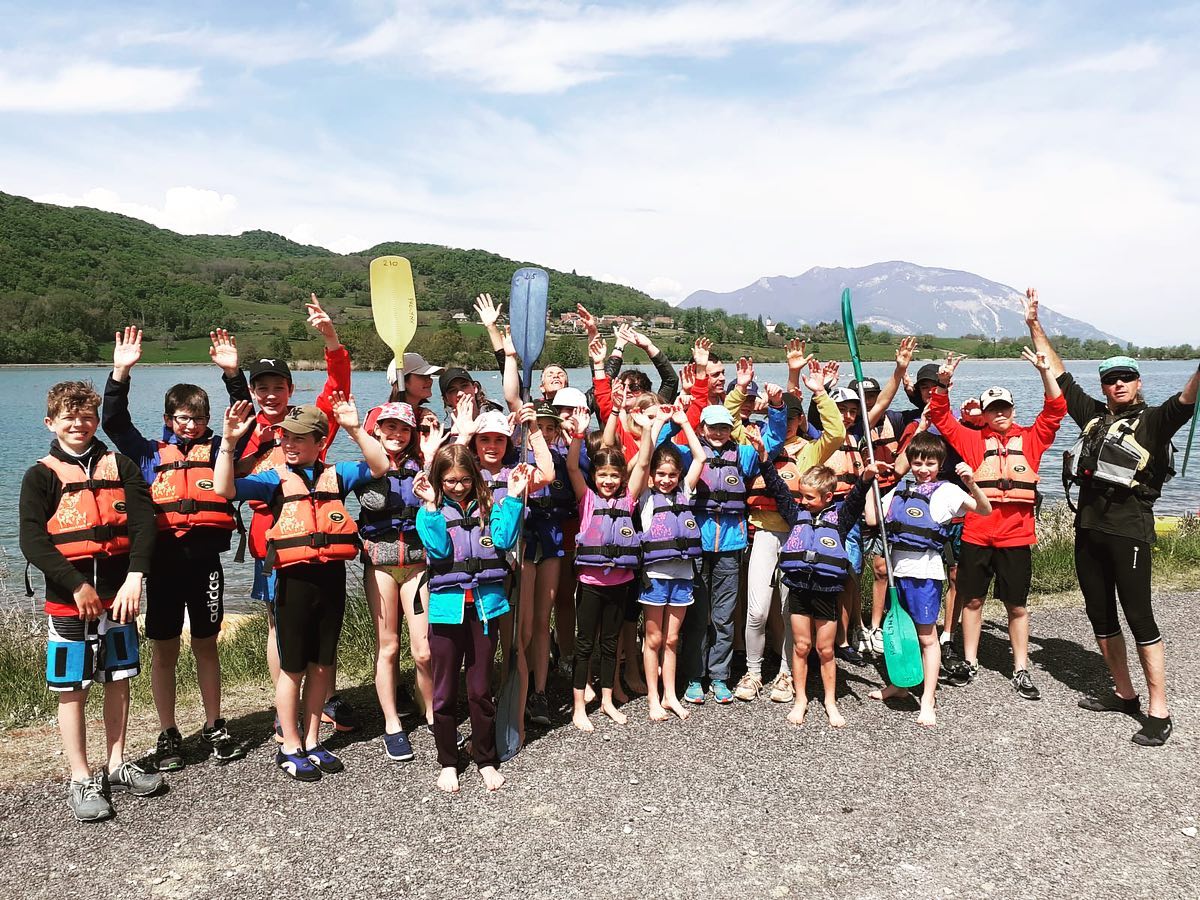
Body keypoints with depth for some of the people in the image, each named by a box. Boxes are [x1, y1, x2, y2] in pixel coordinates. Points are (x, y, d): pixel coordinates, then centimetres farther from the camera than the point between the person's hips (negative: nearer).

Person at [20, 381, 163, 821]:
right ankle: (81, 781, 14)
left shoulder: (121, 467, 6)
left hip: (119, 593, 3)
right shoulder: (41, 475, -1)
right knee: (72, 688, 3)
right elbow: (32, 541, -10)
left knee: (118, 679, 11)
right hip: (69, 598, -3)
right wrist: (78, 586, -18)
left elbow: (144, 523, -4)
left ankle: (117, 766, 26)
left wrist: (134, 577, -17)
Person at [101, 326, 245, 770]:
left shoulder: (217, 448, 8)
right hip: (164, 558, 0)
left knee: (206, 645, 10)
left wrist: (233, 372, -12)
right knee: (164, 649, 7)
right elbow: (114, 422, 2)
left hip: (206, 557, 0)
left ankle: (214, 726, 23)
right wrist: (121, 372, -8)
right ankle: (167, 734, 19)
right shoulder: (151, 453, 9)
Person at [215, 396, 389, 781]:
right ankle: (290, 748, 21)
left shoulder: (336, 474, 7)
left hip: (332, 577, 3)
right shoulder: (275, 479, 1)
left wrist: (355, 430, -14)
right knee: (293, 667, 7)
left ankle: (312, 742, 27)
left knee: (321, 665, 12)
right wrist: (229, 442, -23)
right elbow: (225, 489, -11)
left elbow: (380, 467, -3)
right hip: (294, 579, -2)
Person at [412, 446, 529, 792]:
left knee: (481, 689, 10)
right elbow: (438, 549, -14)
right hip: (448, 606, -1)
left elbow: (504, 539, -9)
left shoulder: (488, 506, 6)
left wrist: (513, 498, -13)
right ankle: (447, 763, 23)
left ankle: (486, 760, 25)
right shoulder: (431, 512, 2)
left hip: (485, 604, 1)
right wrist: (430, 506, -19)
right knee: (445, 690, 8)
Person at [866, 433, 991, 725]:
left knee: (927, 636, 0)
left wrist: (972, 484, -27)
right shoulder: (900, 490, 12)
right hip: (899, 567, 5)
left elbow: (985, 510, -11)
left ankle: (928, 701, 5)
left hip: (925, 568, -5)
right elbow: (872, 519, 7)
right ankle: (899, 683, 33)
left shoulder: (946, 491, -2)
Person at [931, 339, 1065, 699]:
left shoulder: (1031, 439, 7)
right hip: (976, 534, 0)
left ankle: (1021, 670, 18)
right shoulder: (973, 440, 6)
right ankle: (970, 662, 23)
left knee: (1017, 605, 7)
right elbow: (940, 417, 2)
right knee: (973, 599, 10)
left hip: (1017, 537, 0)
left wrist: (1045, 371, -10)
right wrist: (943, 382, -12)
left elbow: (1055, 410, 0)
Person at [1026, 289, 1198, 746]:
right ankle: (1124, 694, 27)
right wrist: (1034, 324, 17)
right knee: (1100, 615, 13)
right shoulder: (1093, 415, 14)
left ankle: (1158, 711, 0)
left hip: (1128, 529, -6)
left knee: (1139, 617, -6)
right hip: (1089, 525, 6)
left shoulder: (1153, 421, -1)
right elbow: (1059, 375, 18)